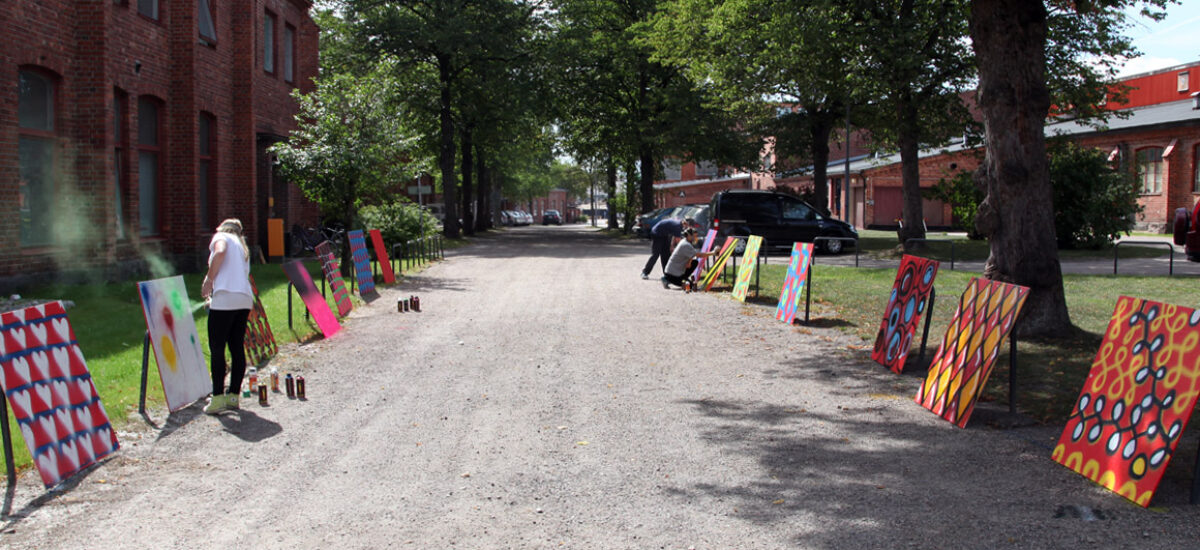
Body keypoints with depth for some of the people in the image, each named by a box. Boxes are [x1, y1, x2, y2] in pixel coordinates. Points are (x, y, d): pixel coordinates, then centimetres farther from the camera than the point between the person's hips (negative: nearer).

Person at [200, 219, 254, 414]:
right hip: (245, 298, 7)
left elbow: (220, 252, -15)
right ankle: (233, 395, 13)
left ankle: (218, 398, -5)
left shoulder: (221, 236, 9)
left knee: (217, 348, -3)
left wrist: (208, 280, -7)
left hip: (225, 298, -7)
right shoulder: (242, 247, 29)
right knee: (237, 348, 10)